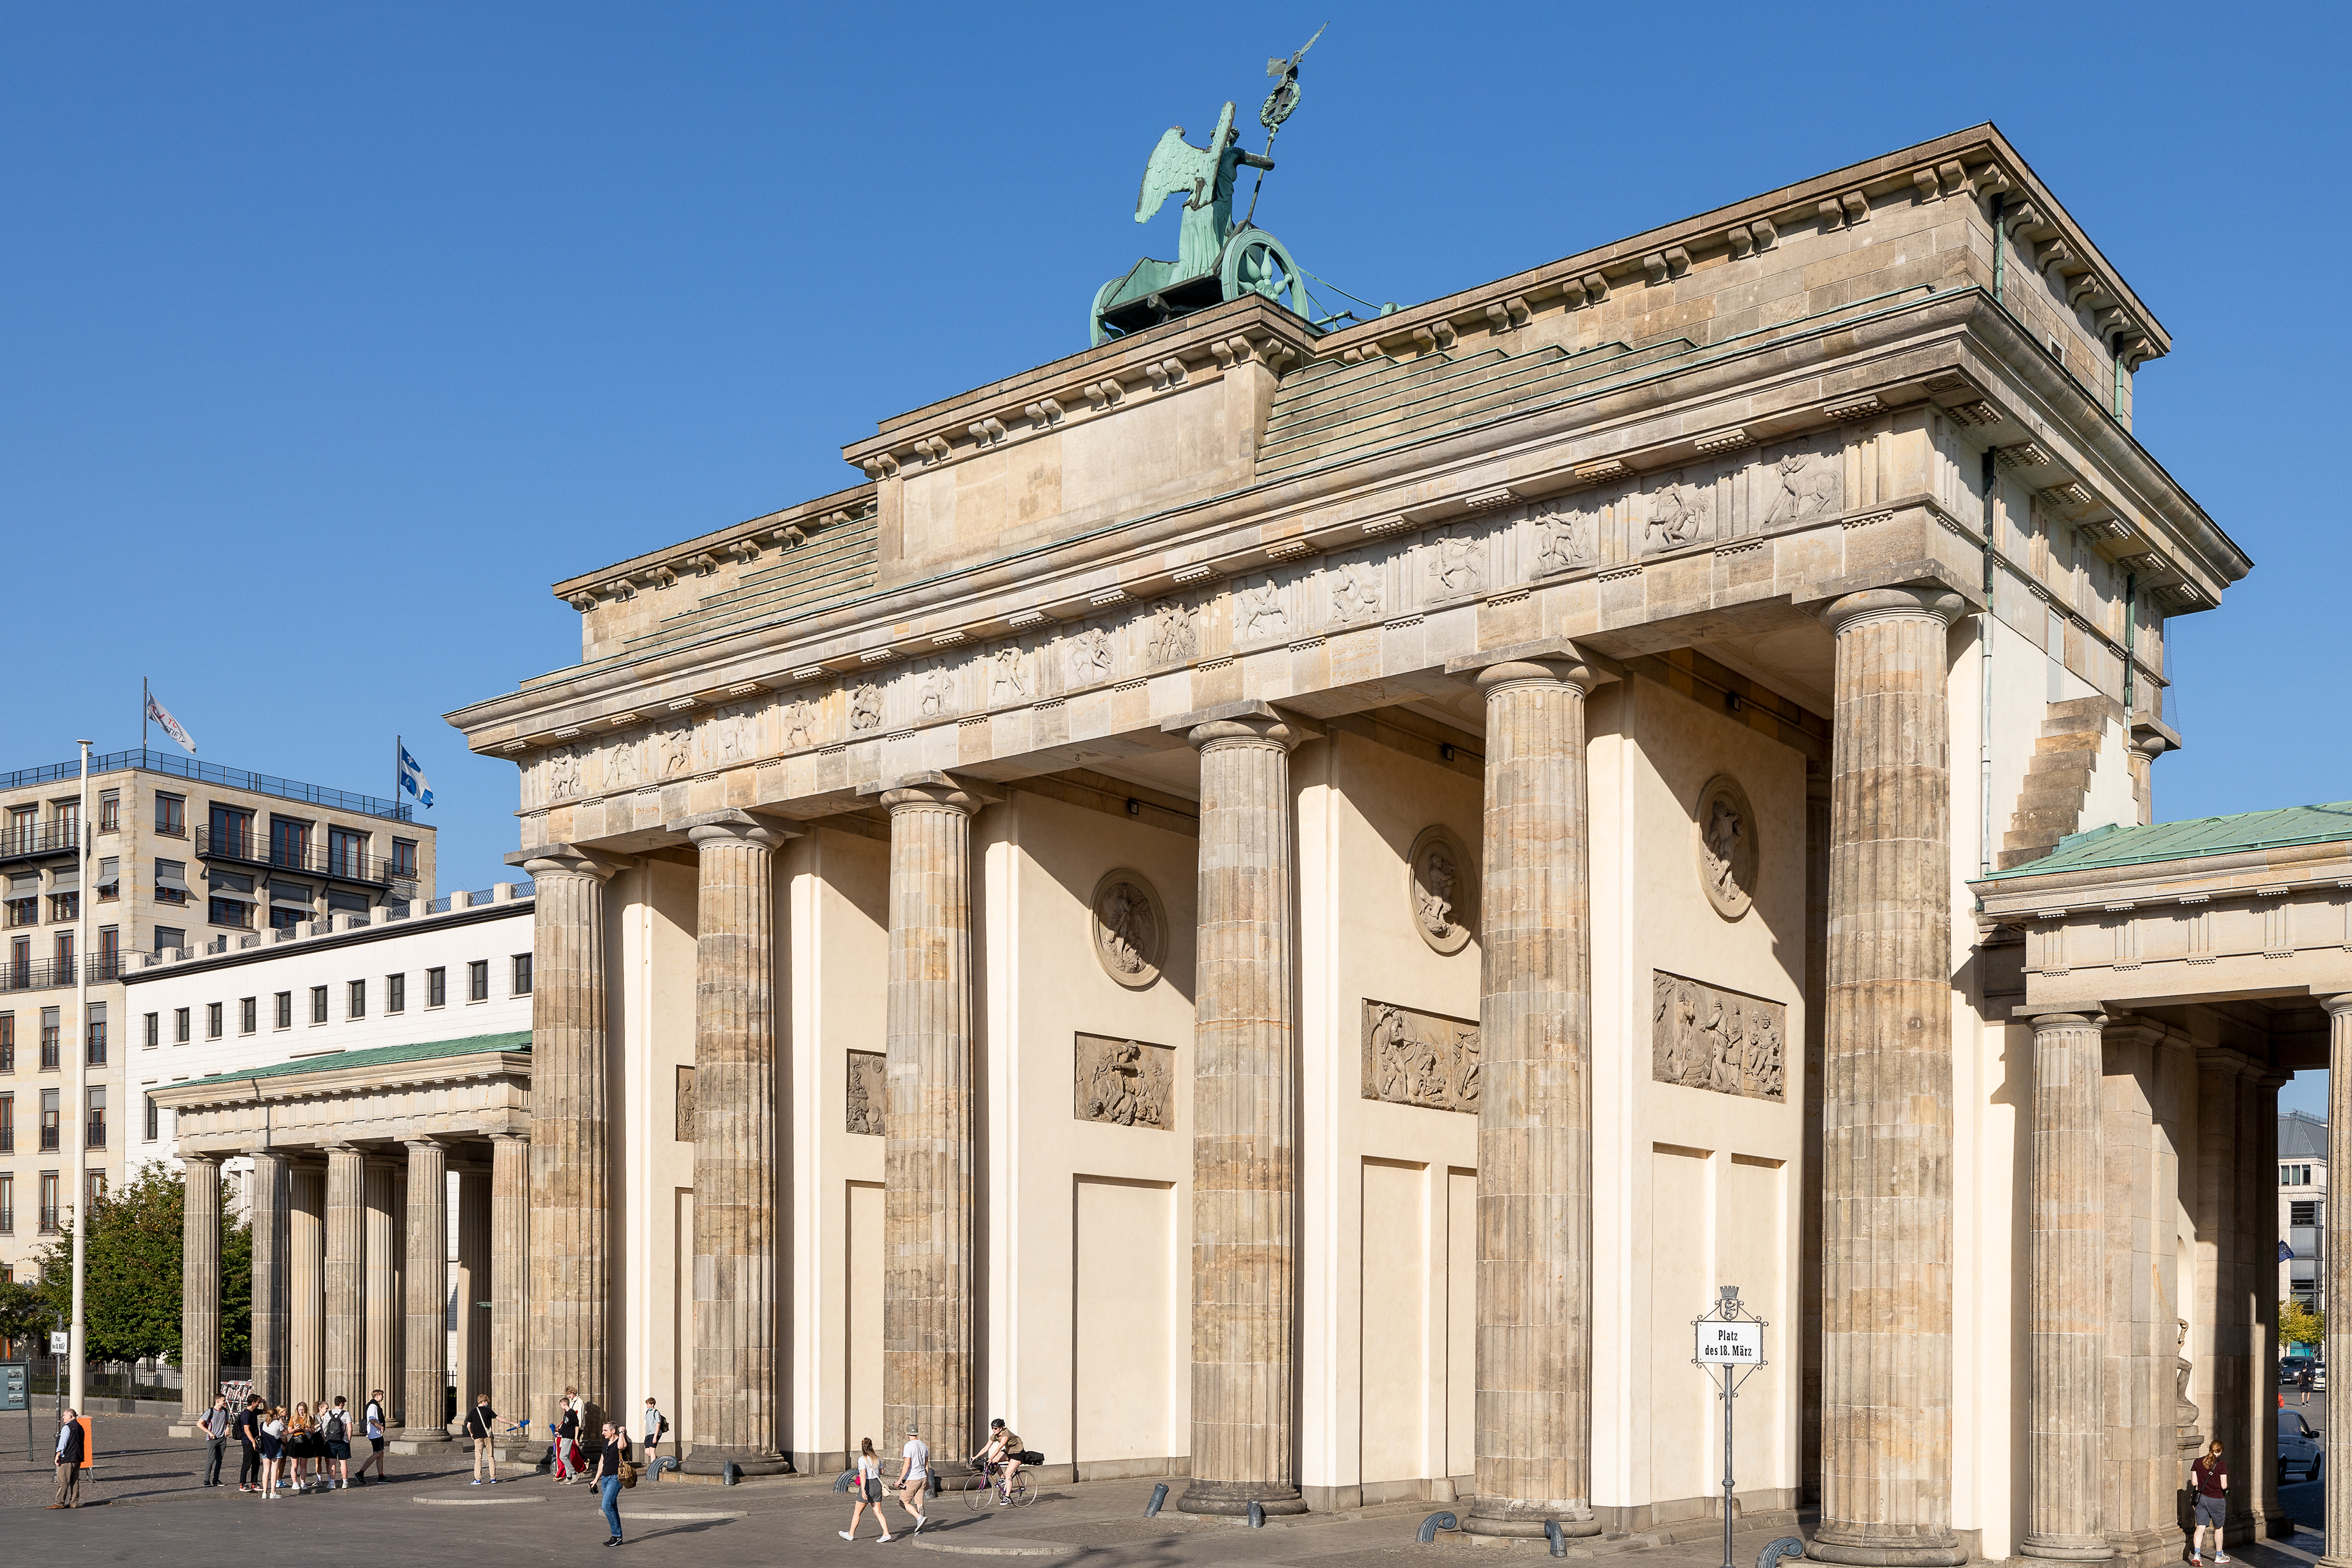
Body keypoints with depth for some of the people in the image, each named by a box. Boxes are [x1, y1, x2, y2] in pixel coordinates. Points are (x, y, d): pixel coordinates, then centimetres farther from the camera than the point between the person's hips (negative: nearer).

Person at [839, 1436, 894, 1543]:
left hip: (868, 1486, -6)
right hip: (877, 1484, 6)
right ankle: (886, 1533, -5)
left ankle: (851, 1534, 20)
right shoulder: (877, 1459, 6)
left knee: (857, 1512, 9)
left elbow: (863, 1475, -22)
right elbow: (882, 1472, 17)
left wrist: (863, 1490, -26)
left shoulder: (862, 1459, -13)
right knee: (878, 1512, 7)